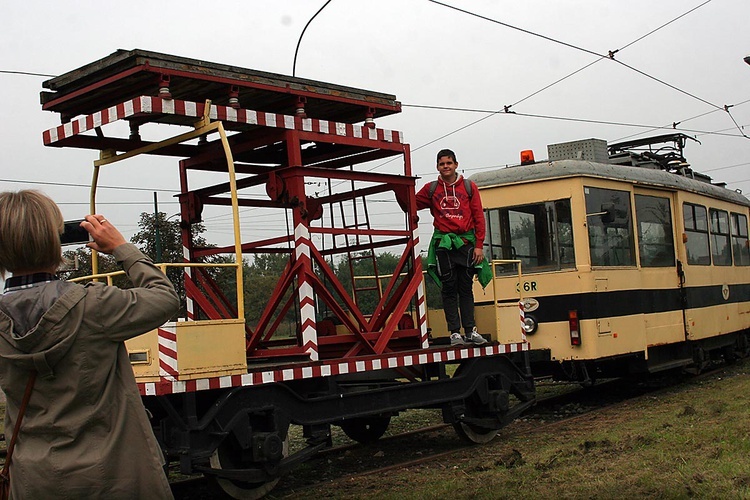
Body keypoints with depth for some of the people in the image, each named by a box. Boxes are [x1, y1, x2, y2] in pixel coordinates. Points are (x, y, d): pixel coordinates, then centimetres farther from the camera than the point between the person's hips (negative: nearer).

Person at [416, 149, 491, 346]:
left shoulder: (469, 187, 6)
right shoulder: (431, 189, 9)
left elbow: (479, 217, 3)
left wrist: (479, 245, -3)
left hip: (466, 243, 0)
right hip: (443, 243, 0)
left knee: (466, 288, 3)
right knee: (449, 289, -1)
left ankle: (470, 331, 6)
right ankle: (455, 332, 0)